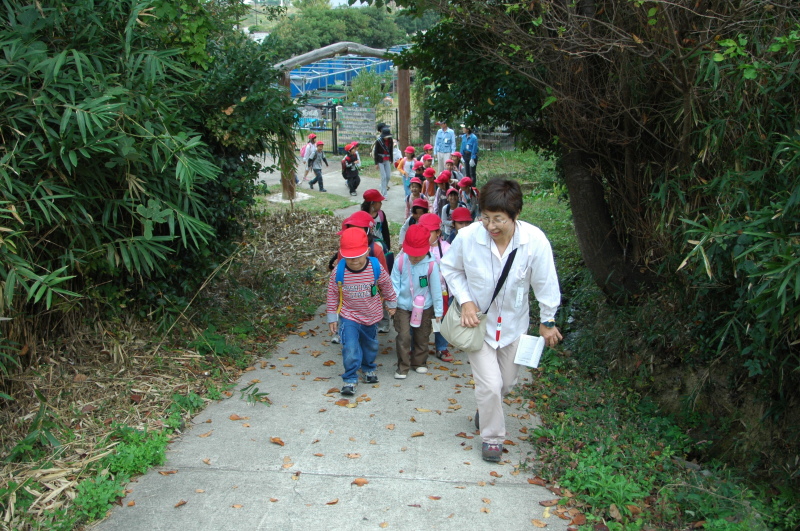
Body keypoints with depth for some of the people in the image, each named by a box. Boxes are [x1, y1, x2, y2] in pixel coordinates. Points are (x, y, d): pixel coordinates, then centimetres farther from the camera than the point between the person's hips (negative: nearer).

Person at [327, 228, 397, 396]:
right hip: (348, 317, -2)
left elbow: (387, 286, -1)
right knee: (350, 349, -13)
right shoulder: (338, 272, -21)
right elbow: (332, 295, -7)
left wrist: (391, 303, 12)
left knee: (370, 345, 22)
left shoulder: (377, 268, -20)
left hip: (371, 316, 2)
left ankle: (369, 369, 48)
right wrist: (332, 317, -2)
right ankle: (349, 379, 5)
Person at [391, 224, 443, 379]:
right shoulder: (400, 261, -16)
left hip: (424, 307, 1)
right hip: (403, 306, -1)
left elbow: (436, 288, -8)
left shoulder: (431, 265, -18)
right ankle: (403, 367, 11)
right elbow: (394, 284, -7)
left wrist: (438, 310, -2)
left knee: (422, 337, 15)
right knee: (403, 336, -4)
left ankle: (419, 363, 35)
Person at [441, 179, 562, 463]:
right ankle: (492, 437, 22)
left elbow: (545, 283, -11)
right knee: (490, 384, -6)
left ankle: (485, 408, 53)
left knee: (507, 382, 19)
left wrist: (547, 322, 1)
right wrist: (465, 301, -17)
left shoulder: (535, 240, -26)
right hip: (477, 321, -2)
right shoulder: (467, 237, -26)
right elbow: (450, 268, -5)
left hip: (513, 323, 2)